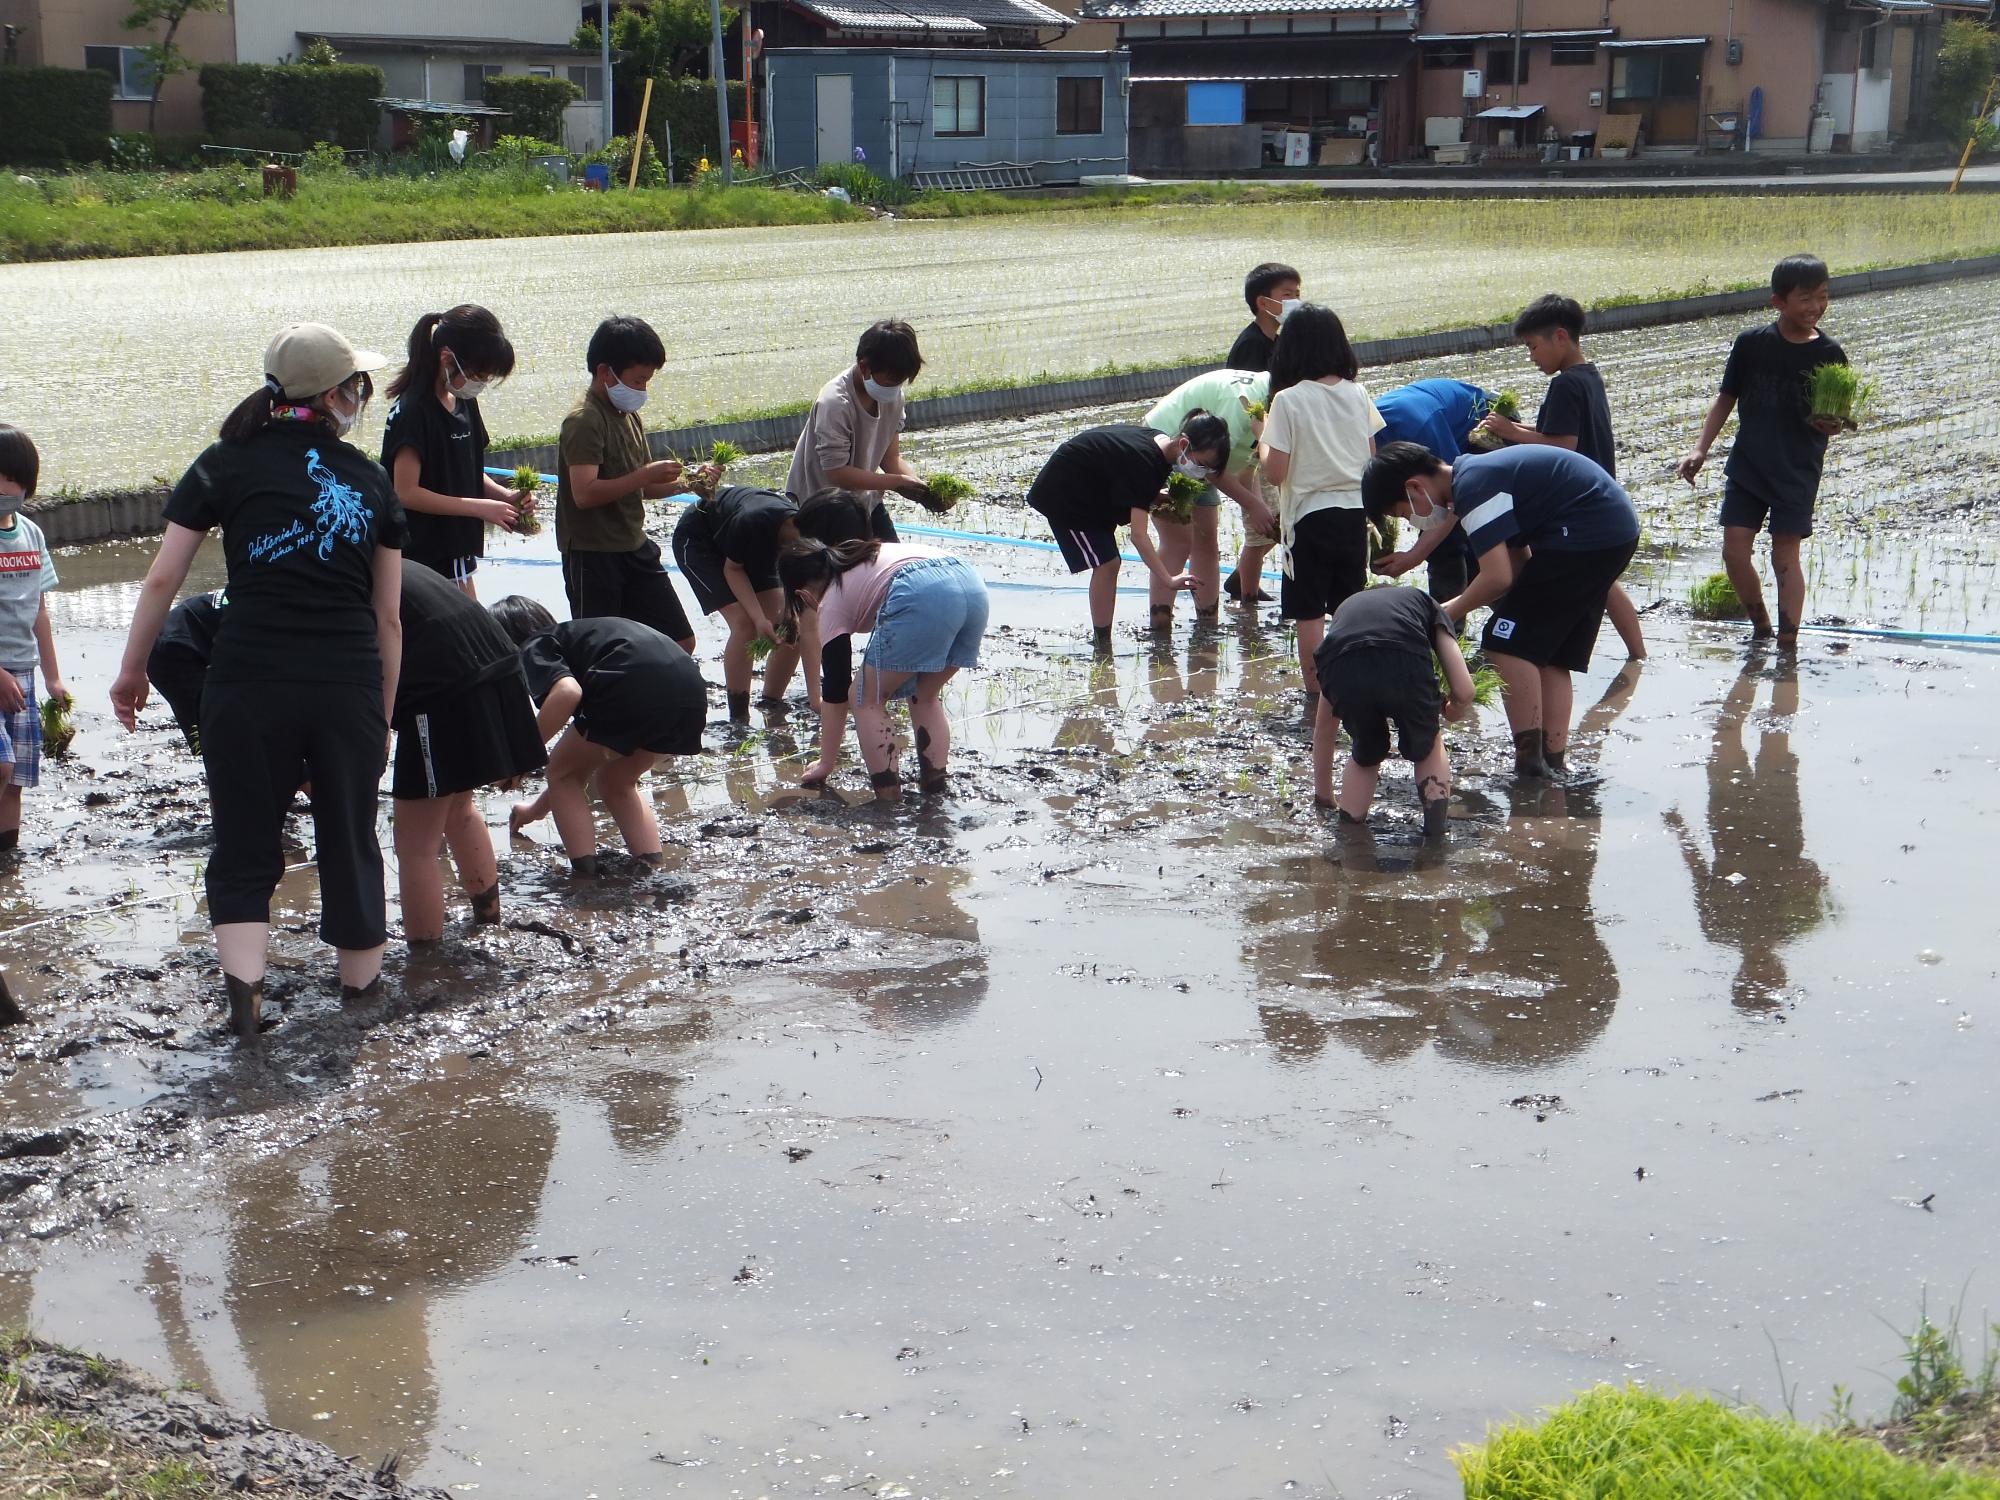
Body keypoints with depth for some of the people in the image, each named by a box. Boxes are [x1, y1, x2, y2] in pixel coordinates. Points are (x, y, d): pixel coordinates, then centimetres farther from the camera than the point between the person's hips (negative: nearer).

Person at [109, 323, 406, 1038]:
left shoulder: (227, 463, 5)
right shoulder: (370, 479, 10)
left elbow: (163, 578, 3)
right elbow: (389, 615, 10)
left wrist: (132, 669, 14)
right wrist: (384, 713, 18)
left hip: (250, 682, -1)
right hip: (349, 685, 1)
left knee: (245, 849, 10)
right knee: (350, 843, 16)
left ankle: (244, 988, -5)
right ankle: (361, 985, 27)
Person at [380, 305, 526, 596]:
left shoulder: (464, 402, 10)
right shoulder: (413, 410, -16)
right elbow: (406, 492, -20)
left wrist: (505, 495, 0)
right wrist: (480, 507, -19)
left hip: (457, 555, 9)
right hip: (422, 559, -9)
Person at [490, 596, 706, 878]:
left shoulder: (534, 649, 14)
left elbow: (567, 693, -13)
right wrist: (538, 807, 57)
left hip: (635, 687, -8)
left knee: (563, 775, 17)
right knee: (615, 781, 30)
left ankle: (585, 876, 9)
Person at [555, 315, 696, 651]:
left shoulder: (629, 416, 13)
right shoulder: (584, 421, -15)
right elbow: (585, 494, -26)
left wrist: (683, 483, 3)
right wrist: (646, 474, -24)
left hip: (634, 548, 9)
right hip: (592, 556, -9)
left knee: (681, 643, 8)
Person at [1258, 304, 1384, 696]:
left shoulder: (1288, 400, -14)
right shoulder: (1357, 393, 1)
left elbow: (1275, 472, -12)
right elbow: (1373, 458, 7)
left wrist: (1263, 437, 3)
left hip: (1310, 516, -5)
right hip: (1355, 513, 5)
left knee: (1309, 614, 5)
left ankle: (1316, 688, 7)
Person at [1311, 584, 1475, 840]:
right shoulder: (1426, 604, 37)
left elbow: (1323, 728, 49)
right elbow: (1464, 693, 21)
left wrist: (1323, 795, 60)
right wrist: (1448, 710, 46)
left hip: (1342, 674, 2)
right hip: (1406, 667, -2)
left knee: (1366, 754, 32)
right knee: (1427, 747, 29)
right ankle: (1435, 839, 22)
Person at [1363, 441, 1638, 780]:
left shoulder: (1473, 486, -15)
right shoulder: (1479, 472, 17)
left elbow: (1498, 577, -21)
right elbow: (1519, 563, 18)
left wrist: (1450, 612, -4)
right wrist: (1460, 605, 11)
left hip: (1585, 534, -11)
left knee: (1508, 644, -7)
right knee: (1552, 654, 15)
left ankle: (1530, 761, -8)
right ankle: (1555, 761, 14)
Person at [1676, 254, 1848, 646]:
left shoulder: (1830, 355, -6)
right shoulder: (1751, 343, -3)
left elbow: (1835, 419, 0)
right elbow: (1726, 398, 6)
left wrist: (1831, 423, -24)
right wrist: (1701, 450, 0)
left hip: (1798, 470, -2)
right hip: (1747, 464, 2)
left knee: (1786, 554, -1)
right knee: (1734, 549, -1)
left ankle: (1788, 642, 5)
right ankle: (1760, 627, 20)